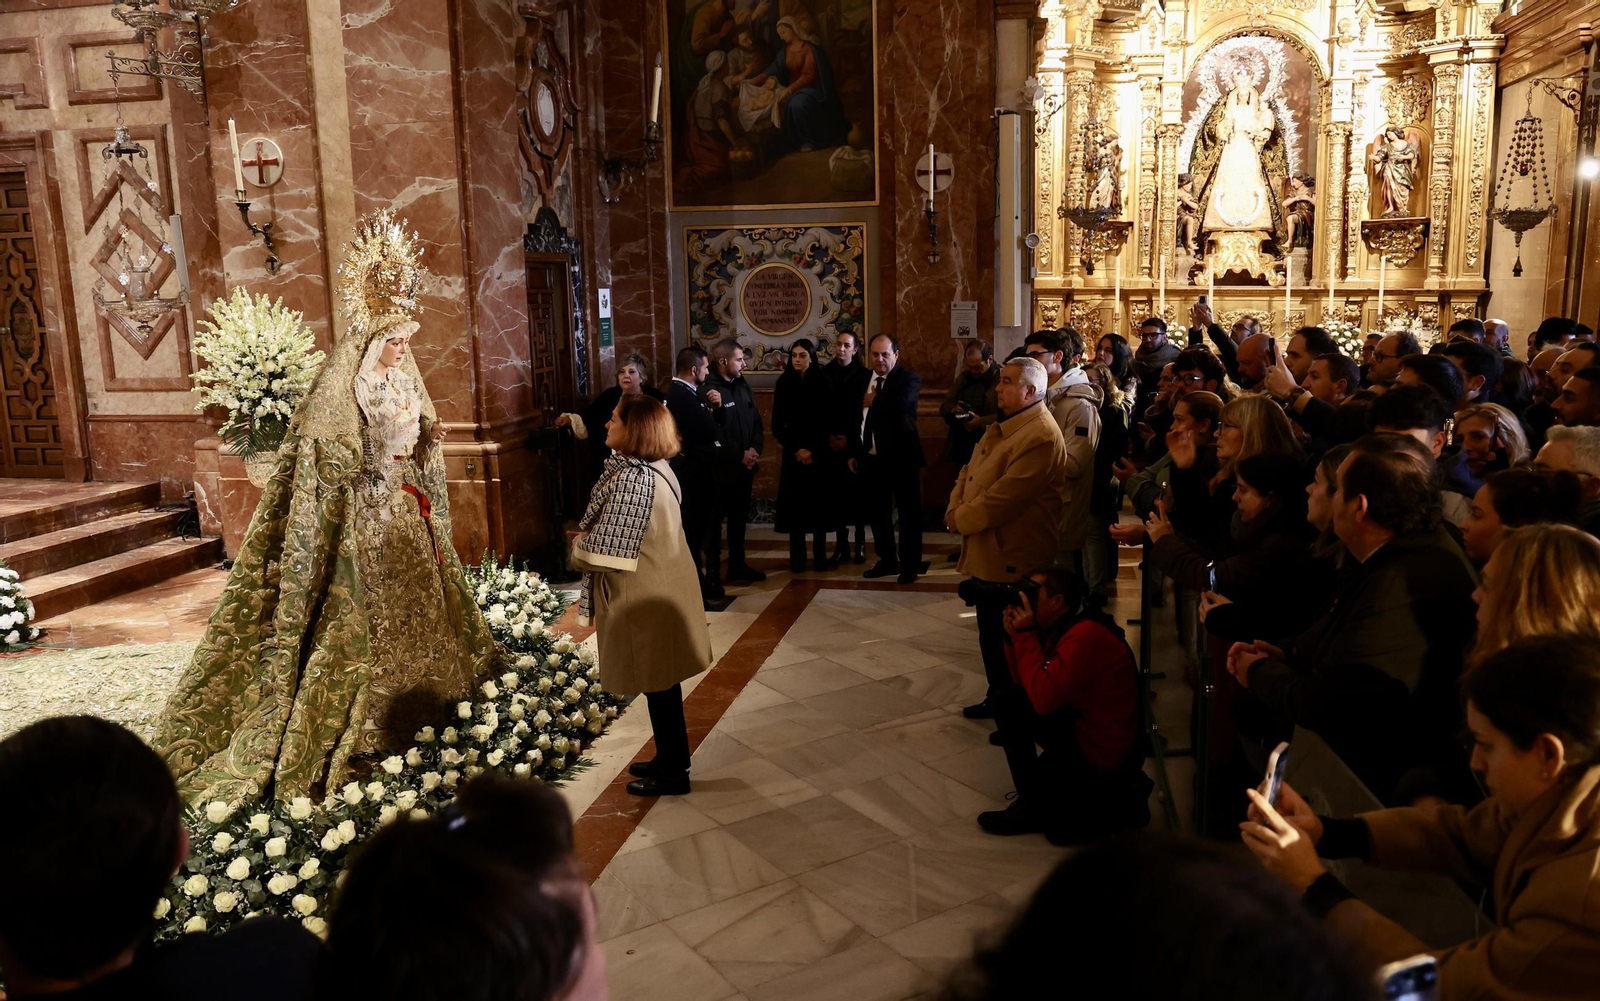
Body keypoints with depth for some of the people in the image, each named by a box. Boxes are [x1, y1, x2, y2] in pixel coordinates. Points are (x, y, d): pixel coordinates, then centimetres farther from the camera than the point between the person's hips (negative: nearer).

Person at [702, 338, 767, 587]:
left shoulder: (743, 386, 10)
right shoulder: (707, 391, -14)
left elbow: (756, 422, 10)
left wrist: (755, 450, -7)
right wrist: (740, 455, -16)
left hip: (745, 466, 7)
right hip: (721, 468, -7)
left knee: (739, 517, 16)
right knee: (714, 520, 4)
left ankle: (737, 566, 28)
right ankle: (712, 572, 12)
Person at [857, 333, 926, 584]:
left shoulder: (909, 378, -9)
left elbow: (900, 405, -30)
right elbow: (856, 418, 15)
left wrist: (873, 401, -15)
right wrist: (853, 452, 11)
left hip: (901, 457, -6)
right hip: (871, 458, 6)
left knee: (908, 513, 3)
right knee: (878, 511, 15)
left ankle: (910, 566, 14)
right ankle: (887, 561, 29)